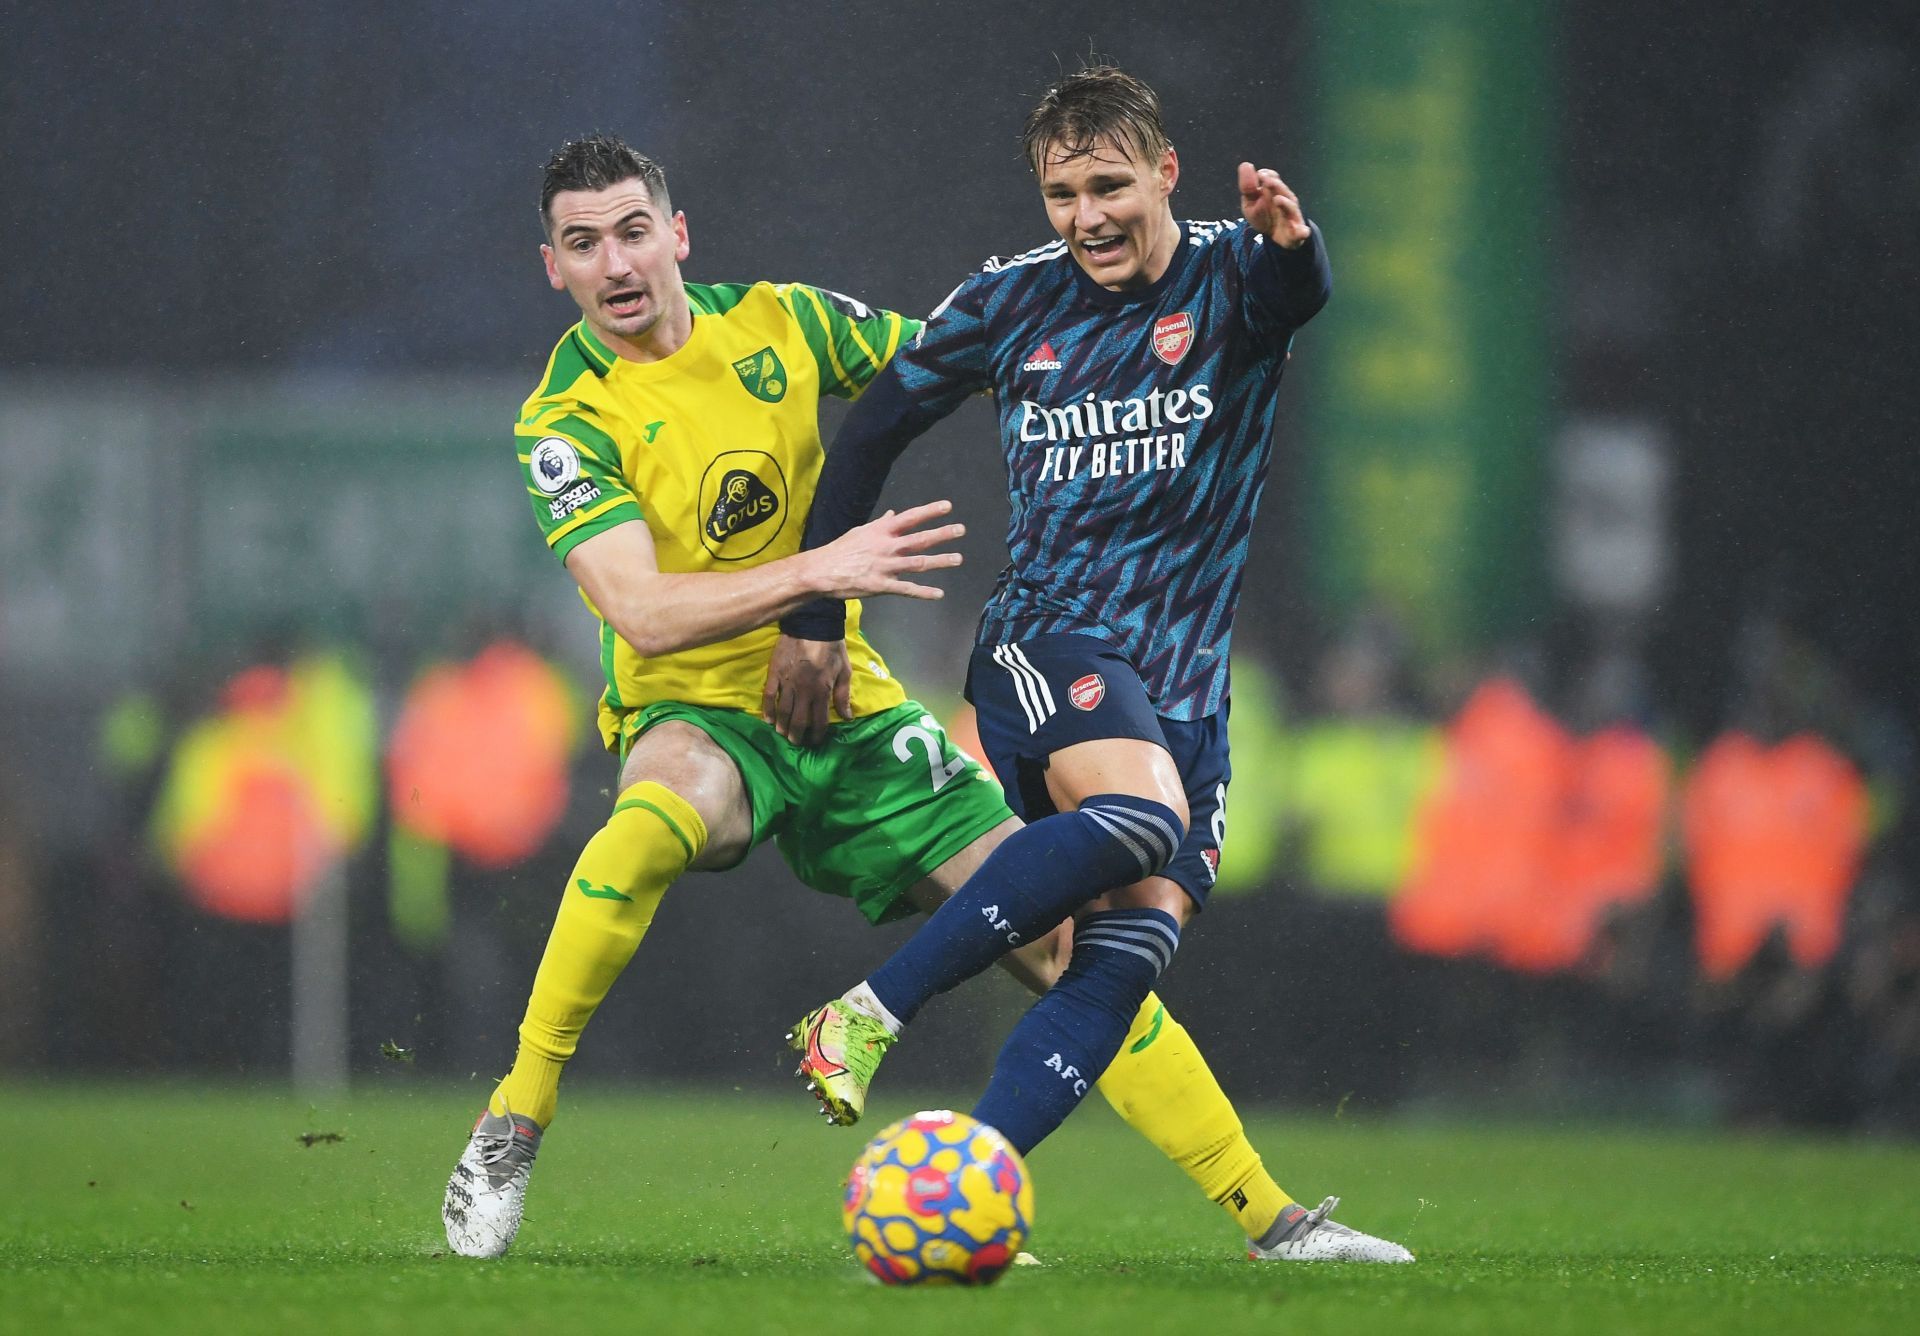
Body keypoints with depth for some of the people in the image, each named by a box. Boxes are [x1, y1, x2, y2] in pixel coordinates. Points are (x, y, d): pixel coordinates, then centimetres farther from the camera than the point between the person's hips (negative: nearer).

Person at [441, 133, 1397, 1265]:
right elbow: (644, 615, -23)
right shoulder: (566, 423, -11)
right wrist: (818, 570, -35)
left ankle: (1270, 1218, 3)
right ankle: (513, 1126, -26)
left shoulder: (776, 322, 1)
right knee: (655, 826, -40)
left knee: (1064, 943, -5)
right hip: (699, 715, -4)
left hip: (848, 710, 4)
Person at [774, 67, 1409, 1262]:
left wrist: (1293, 245, -51)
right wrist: (815, 615, 11)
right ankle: (864, 1019, -31)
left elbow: (1301, 295, -26)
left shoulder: (1230, 279, -1)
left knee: (1133, 947, -14)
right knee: (1140, 816, -33)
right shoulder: (1014, 302, 4)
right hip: (1049, 639, -2)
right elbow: (874, 432, 15)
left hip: (1186, 683, 2)